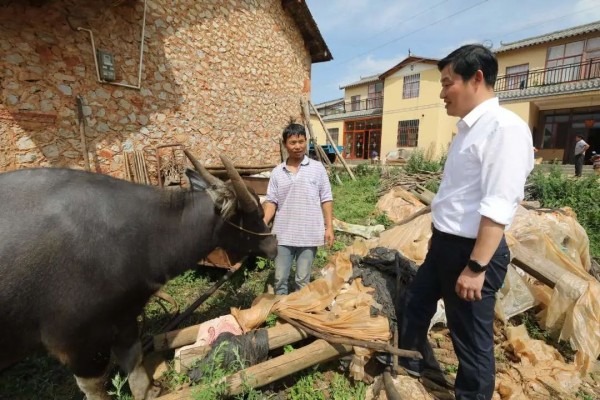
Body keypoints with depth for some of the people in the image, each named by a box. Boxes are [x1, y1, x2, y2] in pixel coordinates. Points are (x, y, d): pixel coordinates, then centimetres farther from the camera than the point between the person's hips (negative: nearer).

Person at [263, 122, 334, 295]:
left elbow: (326, 200, 0)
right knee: (280, 278, 12)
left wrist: (329, 227, -3)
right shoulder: (277, 172, 4)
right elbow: (271, 201, 4)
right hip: (283, 234, 2)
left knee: (303, 279, 11)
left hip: (309, 234, -2)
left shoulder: (317, 168, -1)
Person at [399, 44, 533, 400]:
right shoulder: (469, 127, 10)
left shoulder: (505, 127, -18)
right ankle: (415, 361, 51)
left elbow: (499, 206, -24)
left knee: (471, 338, 9)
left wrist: (476, 266, -24)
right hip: (445, 244, 10)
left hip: (472, 250, -10)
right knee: (416, 303, 25)